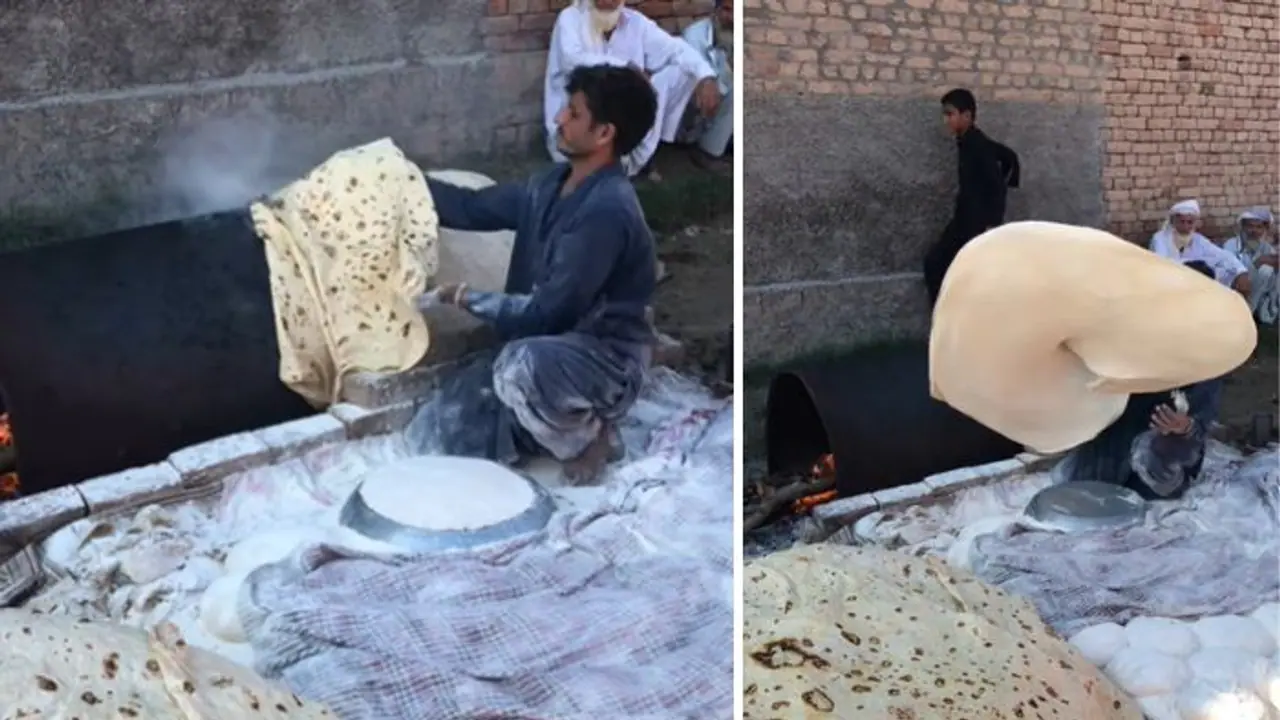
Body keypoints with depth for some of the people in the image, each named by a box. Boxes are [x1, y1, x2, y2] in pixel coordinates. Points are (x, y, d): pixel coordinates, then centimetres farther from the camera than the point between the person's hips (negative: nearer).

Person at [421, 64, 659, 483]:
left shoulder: (606, 211, -26)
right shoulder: (555, 184, 2)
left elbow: (549, 311, -26)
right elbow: (474, 208, 12)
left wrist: (470, 300, -14)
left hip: (608, 360, -9)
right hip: (559, 343, 9)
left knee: (520, 365, -37)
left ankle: (586, 441, -7)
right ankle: (583, 418, 16)